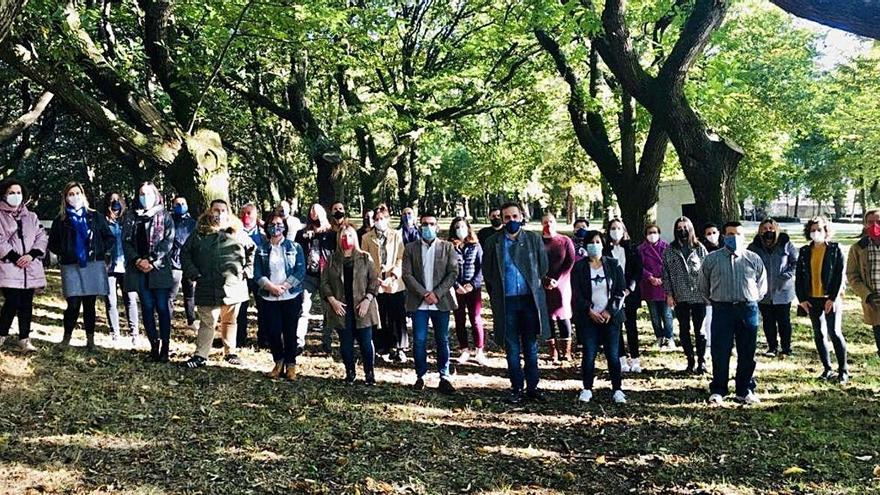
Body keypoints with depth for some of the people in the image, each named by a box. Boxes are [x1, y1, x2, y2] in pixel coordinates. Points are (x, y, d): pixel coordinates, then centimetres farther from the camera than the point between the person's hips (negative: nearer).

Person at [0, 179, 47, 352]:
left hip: (30, 267, 4)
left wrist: (31, 255, -7)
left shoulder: (31, 217, 17)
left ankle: (24, 338, 11)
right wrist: (15, 258, -13)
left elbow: (42, 237, 9)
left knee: (26, 304, 4)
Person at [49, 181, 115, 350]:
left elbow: (110, 238, 11)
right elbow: (52, 243, 15)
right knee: (73, 305, -8)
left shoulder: (95, 217, 9)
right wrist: (64, 253, 1)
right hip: (71, 267, -1)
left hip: (93, 265, 1)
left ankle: (90, 339, 14)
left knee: (89, 304, 5)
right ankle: (66, 337, 9)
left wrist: (99, 251, 0)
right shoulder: (60, 220, 9)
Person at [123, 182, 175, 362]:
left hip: (160, 268, -3)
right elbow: (126, 241, 6)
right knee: (147, 307, 3)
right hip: (139, 270, 3)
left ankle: (165, 346, 0)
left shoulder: (165, 217, 7)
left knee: (162, 307, -4)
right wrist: (137, 260, -10)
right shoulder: (132, 219, 15)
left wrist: (153, 262, -12)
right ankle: (154, 344, 8)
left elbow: (168, 241, -3)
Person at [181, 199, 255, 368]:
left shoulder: (237, 233, 5)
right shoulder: (200, 234, 5)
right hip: (208, 288, -1)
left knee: (230, 322, 13)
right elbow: (185, 253, 11)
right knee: (207, 323, 0)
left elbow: (253, 251, 12)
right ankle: (200, 356, 4)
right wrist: (193, 273, 2)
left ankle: (230, 353, 24)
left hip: (233, 286, 1)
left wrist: (247, 270, 3)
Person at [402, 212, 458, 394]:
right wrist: (424, 294, -12)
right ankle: (420, 376, 13)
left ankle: (444, 377, 11)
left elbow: (453, 273, -1)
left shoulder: (447, 247, 5)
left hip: (441, 302, 0)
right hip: (418, 302, 0)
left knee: (442, 340, 4)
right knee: (419, 341, 2)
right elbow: (407, 275, -2)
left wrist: (436, 293, -11)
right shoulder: (410, 248, 5)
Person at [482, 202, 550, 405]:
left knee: (531, 347, 6)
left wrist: (534, 287, 13)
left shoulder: (534, 239, 5)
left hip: (530, 299, 0)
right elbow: (487, 272, 11)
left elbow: (543, 267, 12)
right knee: (512, 348, 5)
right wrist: (496, 296, 11)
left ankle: (532, 387, 14)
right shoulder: (493, 242, 4)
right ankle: (516, 388, 13)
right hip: (506, 302, 0)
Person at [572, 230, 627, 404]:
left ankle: (617, 390, 7)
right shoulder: (579, 267, 2)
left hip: (610, 317, 1)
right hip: (588, 318, 0)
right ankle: (587, 389, 9)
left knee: (613, 355, -1)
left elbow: (620, 291, 2)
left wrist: (610, 311, -8)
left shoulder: (613, 265, 5)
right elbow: (577, 295, -2)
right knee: (589, 354, -2)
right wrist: (590, 312, -12)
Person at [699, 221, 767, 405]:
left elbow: (762, 286, 17)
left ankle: (745, 390, 19)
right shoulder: (712, 259, 4)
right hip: (722, 310, -1)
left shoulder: (753, 259, 6)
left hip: (748, 309, 1)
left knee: (747, 353, 7)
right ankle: (717, 391, 8)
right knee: (720, 353, -1)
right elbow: (703, 286, 14)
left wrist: (750, 301, 12)